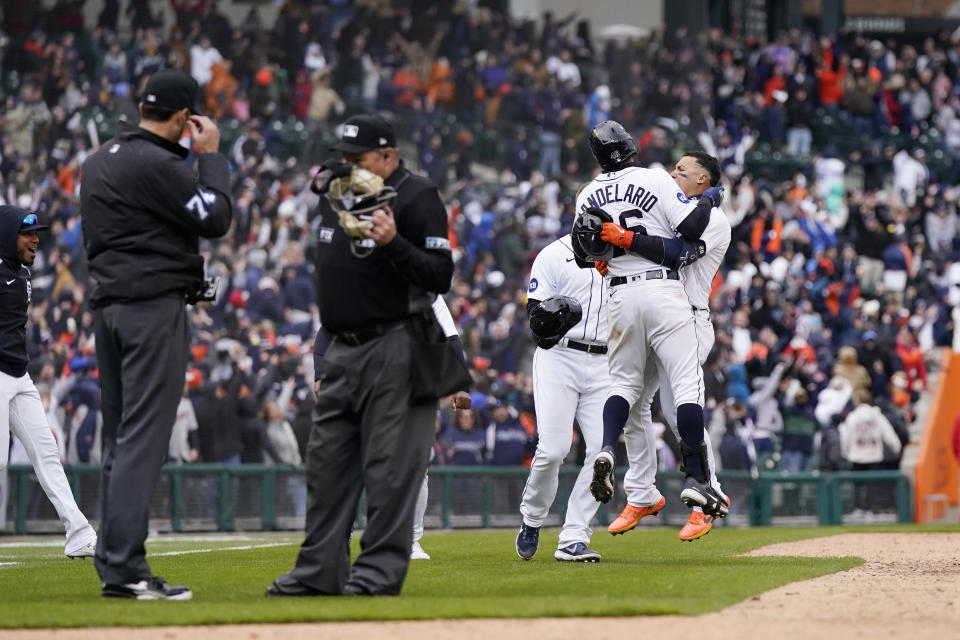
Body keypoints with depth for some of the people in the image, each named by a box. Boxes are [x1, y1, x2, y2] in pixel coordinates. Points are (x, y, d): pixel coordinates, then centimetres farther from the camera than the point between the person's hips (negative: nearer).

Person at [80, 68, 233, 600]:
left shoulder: (99, 160, 14)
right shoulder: (158, 164, -14)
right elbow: (216, 218, -12)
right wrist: (210, 156, -2)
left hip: (106, 302, 9)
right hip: (154, 304, -9)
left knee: (118, 437, 12)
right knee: (143, 437, -10)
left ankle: (112, 563, 13)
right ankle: (124, 569, -14)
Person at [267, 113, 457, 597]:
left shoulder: (417, 198, -10)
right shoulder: (337, 192, 10)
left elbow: (440, 276, -16)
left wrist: (393, 243, -30)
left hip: (394, 352, -9)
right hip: (341, 349, 9)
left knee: (389, 468, -7)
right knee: (327, 462, 10)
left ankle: (379, 572, -4)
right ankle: (319, 571, 15)